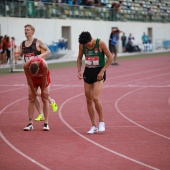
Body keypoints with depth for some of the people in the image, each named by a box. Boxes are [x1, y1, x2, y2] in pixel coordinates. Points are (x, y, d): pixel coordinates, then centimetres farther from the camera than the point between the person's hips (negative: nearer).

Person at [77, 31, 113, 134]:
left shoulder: (100, 43, -16)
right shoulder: (82, 45, -4)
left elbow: (110, 57, -9)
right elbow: (79, 58, 12)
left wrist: (102, 71, -15)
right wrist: (79, 71, -2)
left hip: (99, 72, -5)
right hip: (88, 72, 5)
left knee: (95, 98, -19)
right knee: (88, 100, 4)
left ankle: (102, 122, -2)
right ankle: (94, 126, 12)